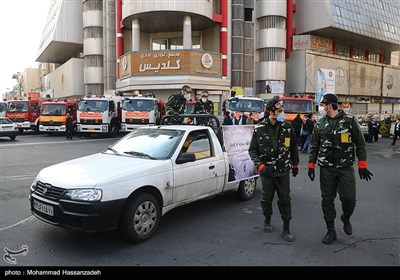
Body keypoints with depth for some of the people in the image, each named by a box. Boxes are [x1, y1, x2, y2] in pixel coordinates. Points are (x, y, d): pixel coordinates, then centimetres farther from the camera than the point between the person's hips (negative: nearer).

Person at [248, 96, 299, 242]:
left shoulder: (287, 127, -3)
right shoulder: (259, 129, -8)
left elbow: (293, 148, 10)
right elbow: (252, 150, -1)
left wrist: (295, 164, 16)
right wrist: (260, 166, -12)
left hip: (283, 171, 1)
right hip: (266, 170, -1)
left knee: (285, 199, 3)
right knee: (267, 198, 12)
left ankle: (286, 229, 16)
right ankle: (267, 220, 37)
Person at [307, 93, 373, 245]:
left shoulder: (349, 121, -4)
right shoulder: (319, 124, 5)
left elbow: (360, 143, -1)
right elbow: (314, 146, 11)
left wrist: (362, 165, -3)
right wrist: (311, 165, 6)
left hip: (346, 168, -2)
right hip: (326, 169, 3)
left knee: (349, 198, -6)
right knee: (327, 200, 5)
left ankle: (346, 218, 28)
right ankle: (331, 231, 20)